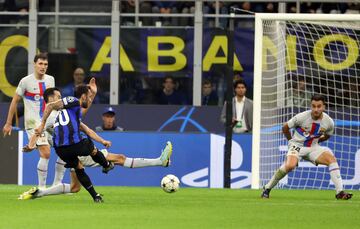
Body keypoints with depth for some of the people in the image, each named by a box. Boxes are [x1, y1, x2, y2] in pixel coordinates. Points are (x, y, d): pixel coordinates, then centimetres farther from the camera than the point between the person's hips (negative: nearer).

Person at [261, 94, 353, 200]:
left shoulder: (329, 122, -9)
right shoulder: (302, 117, -19)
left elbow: (327, 135, 16)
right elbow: (285, 128, -3)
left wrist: (315, 141, 10)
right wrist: (292, 141, 7)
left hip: (313, 148, 4)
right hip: (297, 146, -4)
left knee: (331, 158, -20)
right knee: (290, 166, -31)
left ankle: (339, 192, -17)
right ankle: (267, 188, -13)